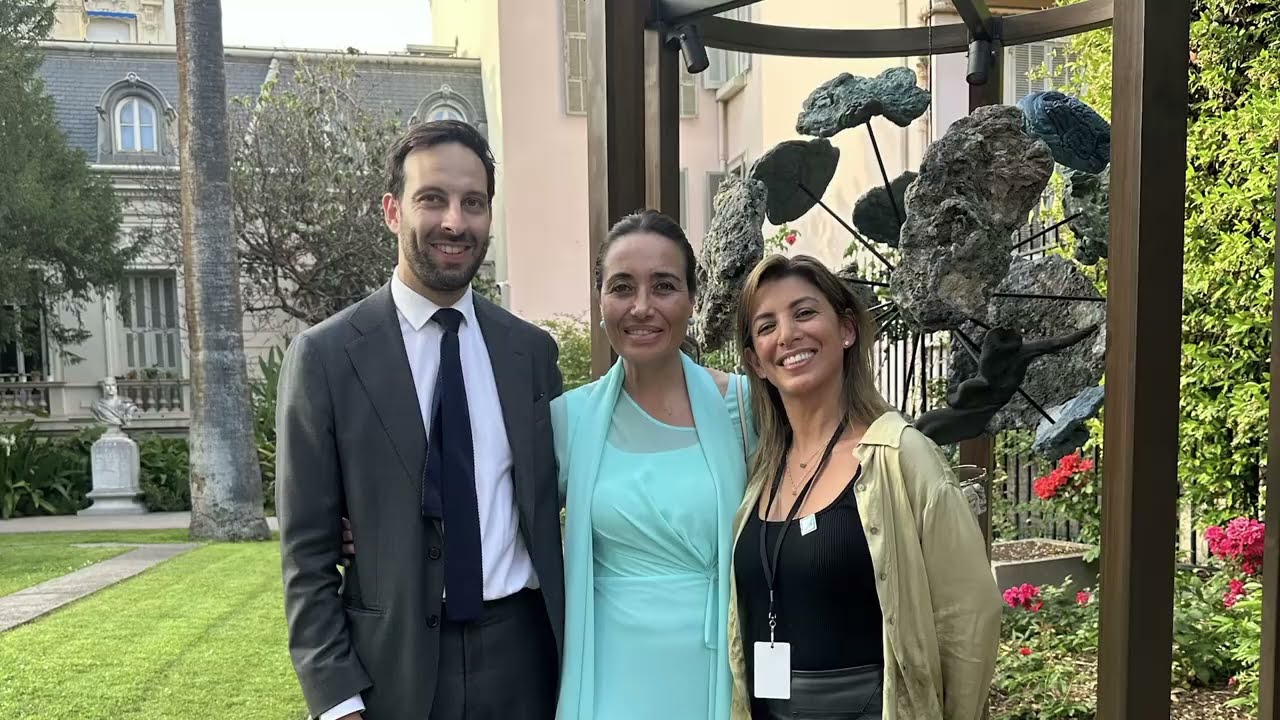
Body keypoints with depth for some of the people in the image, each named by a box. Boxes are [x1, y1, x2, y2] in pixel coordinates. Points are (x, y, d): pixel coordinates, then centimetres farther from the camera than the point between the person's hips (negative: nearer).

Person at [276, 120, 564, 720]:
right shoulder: (326, 356, -7)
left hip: (523, 651, 3)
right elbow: (307, 552, -6)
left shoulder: (532, 350, 2)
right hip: (394, 662, -2)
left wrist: (572, 649, 6)